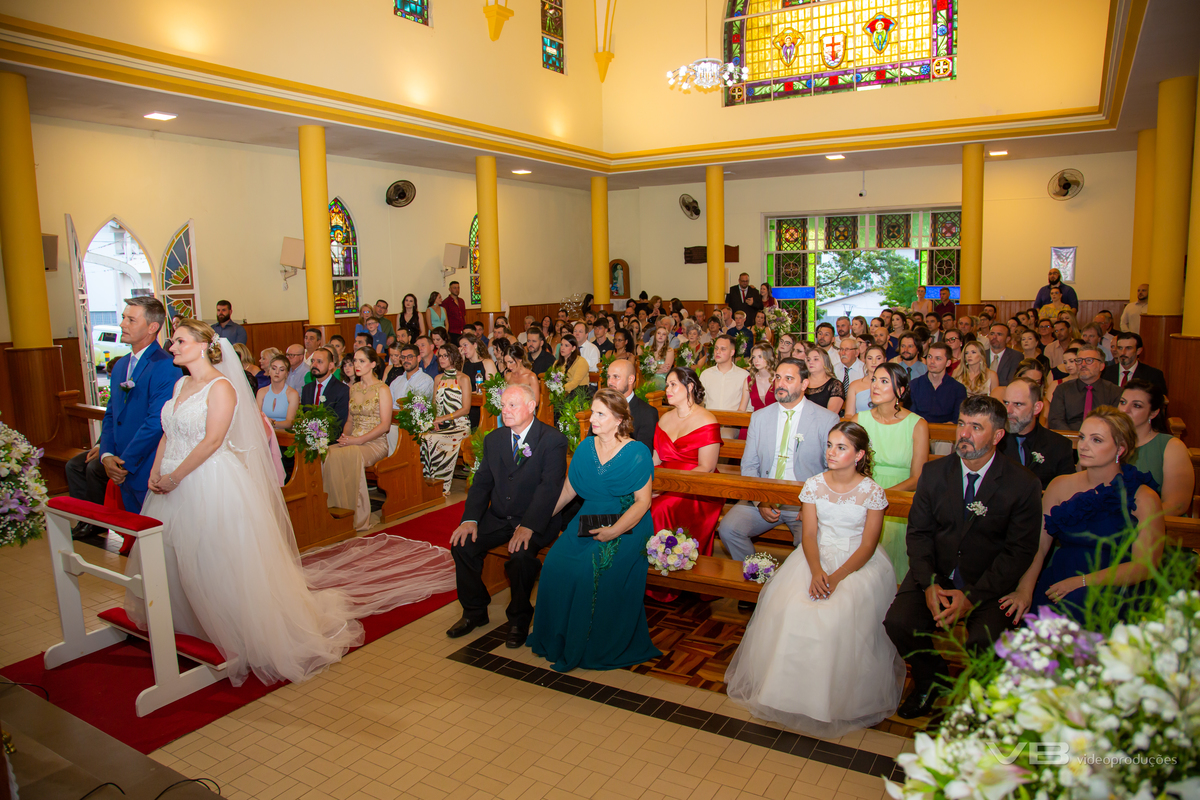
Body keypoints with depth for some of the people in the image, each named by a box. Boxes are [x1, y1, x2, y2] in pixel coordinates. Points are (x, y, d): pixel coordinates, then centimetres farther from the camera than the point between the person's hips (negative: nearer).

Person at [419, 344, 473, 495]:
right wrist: (434, 419, -3)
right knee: (422, 438, -28)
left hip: (459, 425, -5)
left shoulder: (463, 379, 1)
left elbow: (465, 409, -5)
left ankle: (441, 487, -23)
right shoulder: (439, 378, 19)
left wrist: (443, 418, -14)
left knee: (433, 440, -32)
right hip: (439, 426, 5)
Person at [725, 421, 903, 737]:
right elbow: (809, 534, -3)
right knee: (787, 608, -21)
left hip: (858, 562, -2)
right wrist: (816, 571, -22)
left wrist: (837, 577, -21)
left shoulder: (872, 492, -6)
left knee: (842, 614, -28)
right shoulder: (814, 485, 1)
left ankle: (836, 696, -6)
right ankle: (787, 685, -1)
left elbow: (868, 545, -9)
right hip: (817, 556, 3)